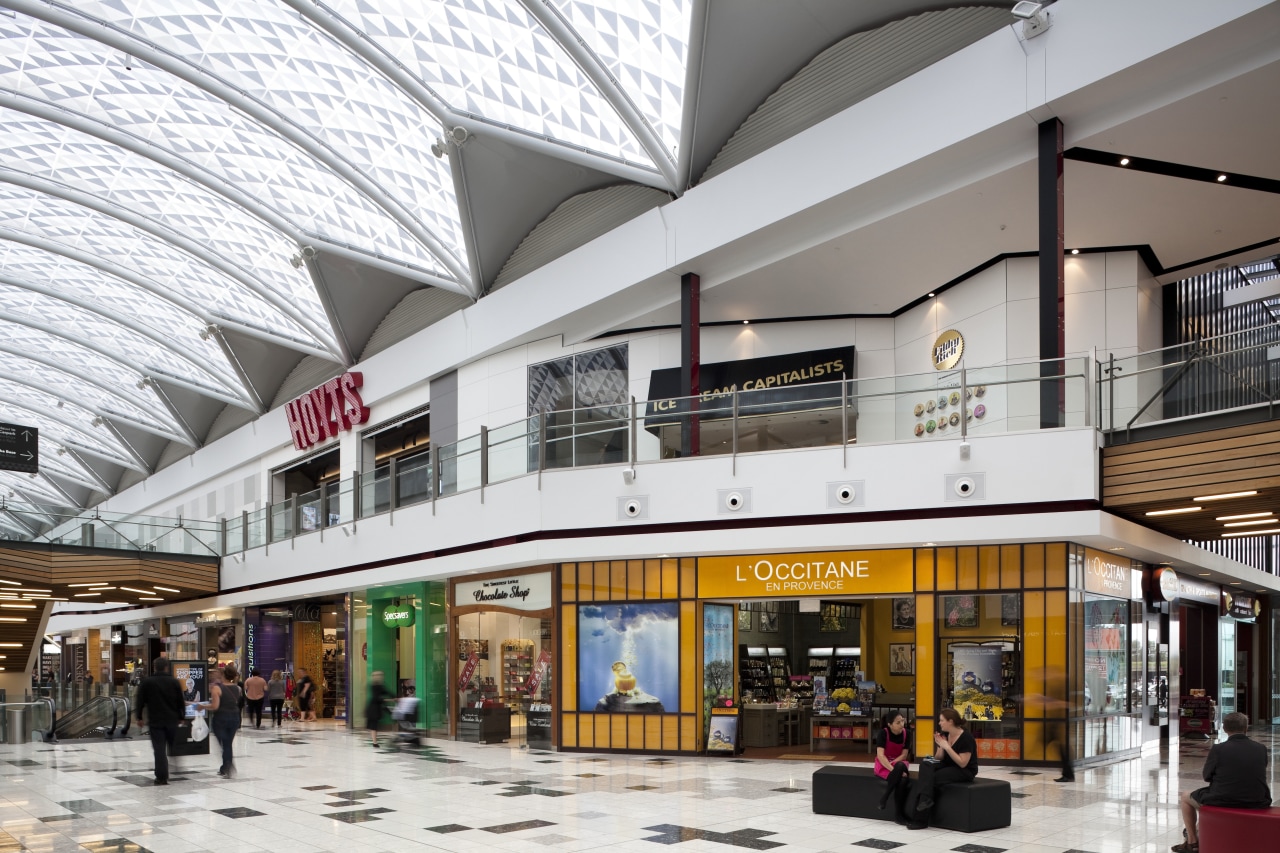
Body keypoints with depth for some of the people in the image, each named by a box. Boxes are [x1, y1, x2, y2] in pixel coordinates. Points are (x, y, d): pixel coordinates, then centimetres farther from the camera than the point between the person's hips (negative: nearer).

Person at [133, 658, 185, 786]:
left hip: (155, 721, -2)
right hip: (172, 720, 2)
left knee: (159, 749, -2)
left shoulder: (146, 682, -3)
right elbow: (180, 702, 6)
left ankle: (161, 776, -7)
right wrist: (181, 717, 15)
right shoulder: (174, 682, 2)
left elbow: (140, 701, -1)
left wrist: (139, 717, 9)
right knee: (174, 748, 15)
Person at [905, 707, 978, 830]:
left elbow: (962, 763, -22)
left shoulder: (966, 738, -18)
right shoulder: (944, 735, 3)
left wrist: (947, 747, -26)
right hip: (947, 766, 7)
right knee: (925, 764, -22)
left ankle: (920, 820, -22)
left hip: (965, 771, -7)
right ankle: (925, 799, -35)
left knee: (933, 778, -26)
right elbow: (938, 758, 8)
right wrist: (940, 746, -13)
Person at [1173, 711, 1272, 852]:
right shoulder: (1261, 749, -3)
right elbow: (1258, 775, 12)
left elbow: (1206, 776, -1)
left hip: (1222, 801, -4)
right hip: (1257, 803, 5)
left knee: (1185, 798, 24)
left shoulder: (1218, 749, -14)